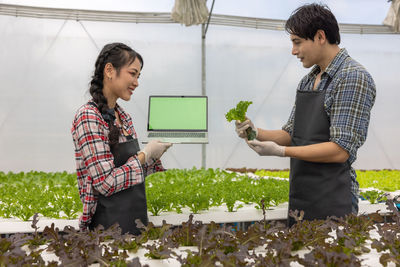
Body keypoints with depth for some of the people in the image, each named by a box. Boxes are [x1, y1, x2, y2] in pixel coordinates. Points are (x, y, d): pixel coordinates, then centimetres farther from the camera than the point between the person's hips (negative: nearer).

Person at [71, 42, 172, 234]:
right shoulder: (88, 117, -17)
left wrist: (154, 154, -1)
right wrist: (145, 154, -13)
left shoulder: (123, 116, 8)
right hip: (109, 226, -8)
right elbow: (106, 183, -22)